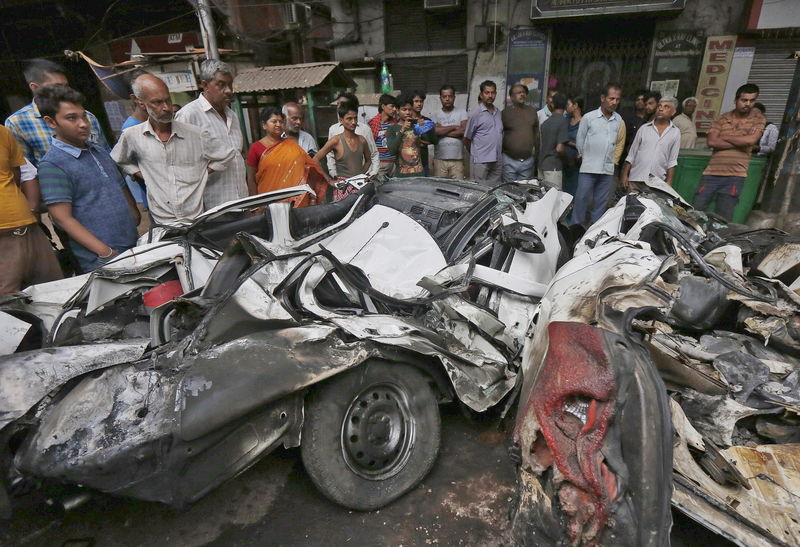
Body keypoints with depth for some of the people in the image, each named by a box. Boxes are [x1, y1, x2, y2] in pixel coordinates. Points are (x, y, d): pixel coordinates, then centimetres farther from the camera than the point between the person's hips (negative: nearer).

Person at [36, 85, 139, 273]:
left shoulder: (99, 151, 14)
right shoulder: (52, 165, -8)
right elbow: (63, 218, -13)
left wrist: (135, 215, 10)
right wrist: (107, 253, -19)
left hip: (134, 245, 7)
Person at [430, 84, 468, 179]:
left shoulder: (462, 112, 10)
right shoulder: (435, 114, 10)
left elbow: (464, 131, -6)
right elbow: (433, 131, -8)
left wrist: (442, 131, -4)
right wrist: (454, 127, -3)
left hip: (457, 159, 0)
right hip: (439, 159, 0)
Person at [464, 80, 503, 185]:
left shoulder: (498, 112, 15)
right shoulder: (475, 113, -4)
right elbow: (466, 139, -1)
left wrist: (499, 152, 13)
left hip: (497, 161, 6)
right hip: (481, 161, -6)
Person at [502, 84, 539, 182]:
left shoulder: (532, 111, 10)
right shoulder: (505, 112, 0)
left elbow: (536, 132, 17)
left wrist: (535, 147, 9)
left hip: (528, 160, 3)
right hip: (509, 160, -3)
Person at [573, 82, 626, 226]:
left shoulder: (619, 120, 7)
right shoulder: (588, 117, -2)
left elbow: (620, 143, 17)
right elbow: (580, 141, 5)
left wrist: (613, 161, 13)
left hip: (608, 170, 3)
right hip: (588, 168, -3)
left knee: (601, 204, 7)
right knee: (582, 200, -3)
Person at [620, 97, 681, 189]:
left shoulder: (676, 132, 7)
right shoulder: (644, 128, 7)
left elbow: (672, 161, 6)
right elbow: (631, 154, 7)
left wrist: (669, 182, -1)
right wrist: (625, 175, 0)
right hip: (636, 178, 0)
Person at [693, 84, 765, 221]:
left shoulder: (758, 120, 7)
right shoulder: (722, 119, 9)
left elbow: (751, 140, -11)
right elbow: (711, 142, -6)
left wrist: (723, 137, -2)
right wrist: (741, 142, -7)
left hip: (734, 176, -1)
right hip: (711, 174, 1)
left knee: (723, 219, 0)